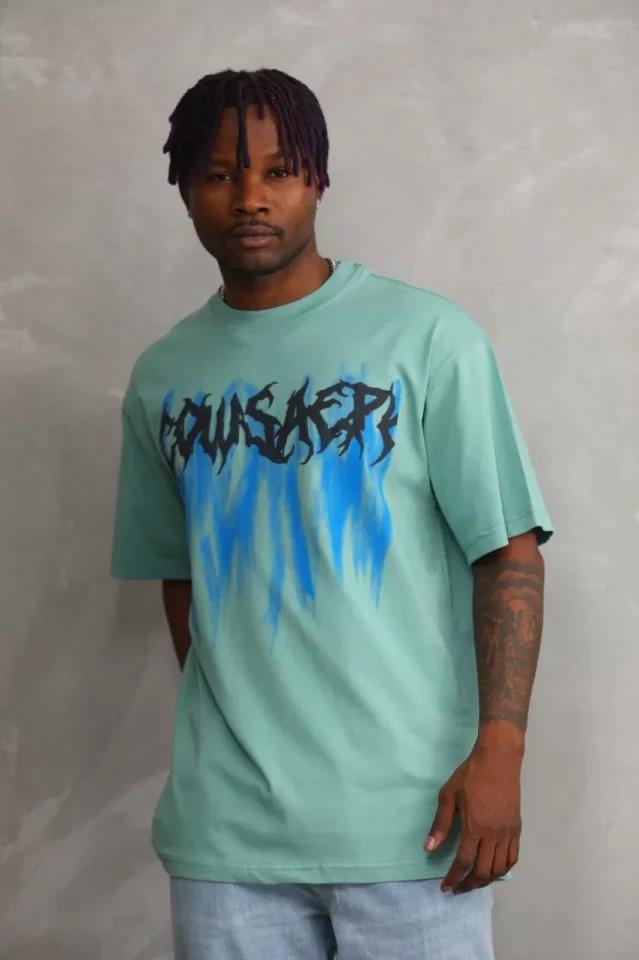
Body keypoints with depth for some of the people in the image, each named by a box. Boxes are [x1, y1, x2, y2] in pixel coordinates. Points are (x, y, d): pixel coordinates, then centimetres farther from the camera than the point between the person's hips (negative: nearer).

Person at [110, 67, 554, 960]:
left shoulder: (428, 336, -5)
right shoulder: (161, 377, 7)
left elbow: (508, 551, -6)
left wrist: (499, 750, -12)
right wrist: (219, 743, 14)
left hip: (407, 816, -3)